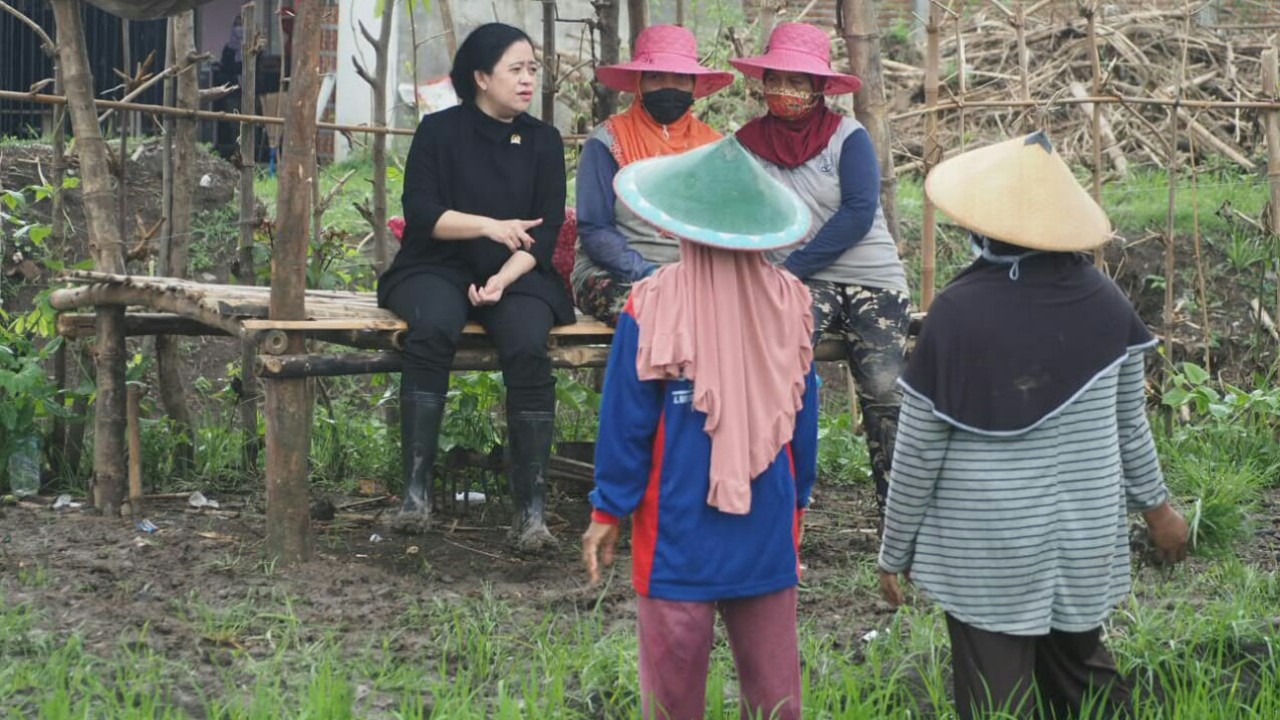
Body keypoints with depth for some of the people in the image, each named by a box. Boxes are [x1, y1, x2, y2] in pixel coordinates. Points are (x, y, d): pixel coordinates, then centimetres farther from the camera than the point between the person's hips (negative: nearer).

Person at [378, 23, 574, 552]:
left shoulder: (543, 141, 10)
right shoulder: (439, 131, 5)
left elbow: (545, 231, 3)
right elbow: (421, 212, -5)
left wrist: (503, 279, -13)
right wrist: (489, 226, -18)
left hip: (517, 275, 1)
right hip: (438, 270, -1)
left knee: (527, 348, -31)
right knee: (433, 328, -35)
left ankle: (532, 508, -30)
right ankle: (416, 489, -34)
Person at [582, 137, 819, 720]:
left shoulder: (652, 306, -13)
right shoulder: (788, 302, -3)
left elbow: (626, 421, -7)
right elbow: (804, 419, 7)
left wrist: (608, 510, 4)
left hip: (680, 530, -3)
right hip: (768, 530, 3)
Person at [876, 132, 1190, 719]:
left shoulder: (957, 313, -17)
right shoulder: (1105, 303, -5)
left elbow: (918, 451, -11)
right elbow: (1129, 426, 7)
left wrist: (894, 553, 2)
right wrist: (1156, 506, 24)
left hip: (986, 548, -4)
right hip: (1087, 540, 4)